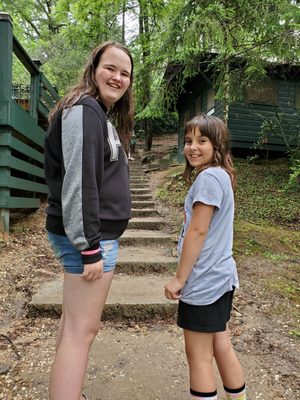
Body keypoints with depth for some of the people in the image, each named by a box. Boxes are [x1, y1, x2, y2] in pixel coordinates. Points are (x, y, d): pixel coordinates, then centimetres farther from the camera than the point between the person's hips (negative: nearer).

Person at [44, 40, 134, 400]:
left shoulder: (100, 114, 18)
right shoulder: (85, 109, -12)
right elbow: (78, 183, -22)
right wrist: (91, 247, -22)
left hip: (93, 233, 10)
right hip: (89, 235, -10)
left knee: (74, 321, 19)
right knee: (82, 330, -2)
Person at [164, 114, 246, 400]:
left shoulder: (209, 177, -18)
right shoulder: (221, 175, 11)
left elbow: (198, 232, -20)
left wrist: (179, 278, -12)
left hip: (204, 282, -9)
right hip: (220, 277, 9)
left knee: (198, 355, 7)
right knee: (221, 347, 21)